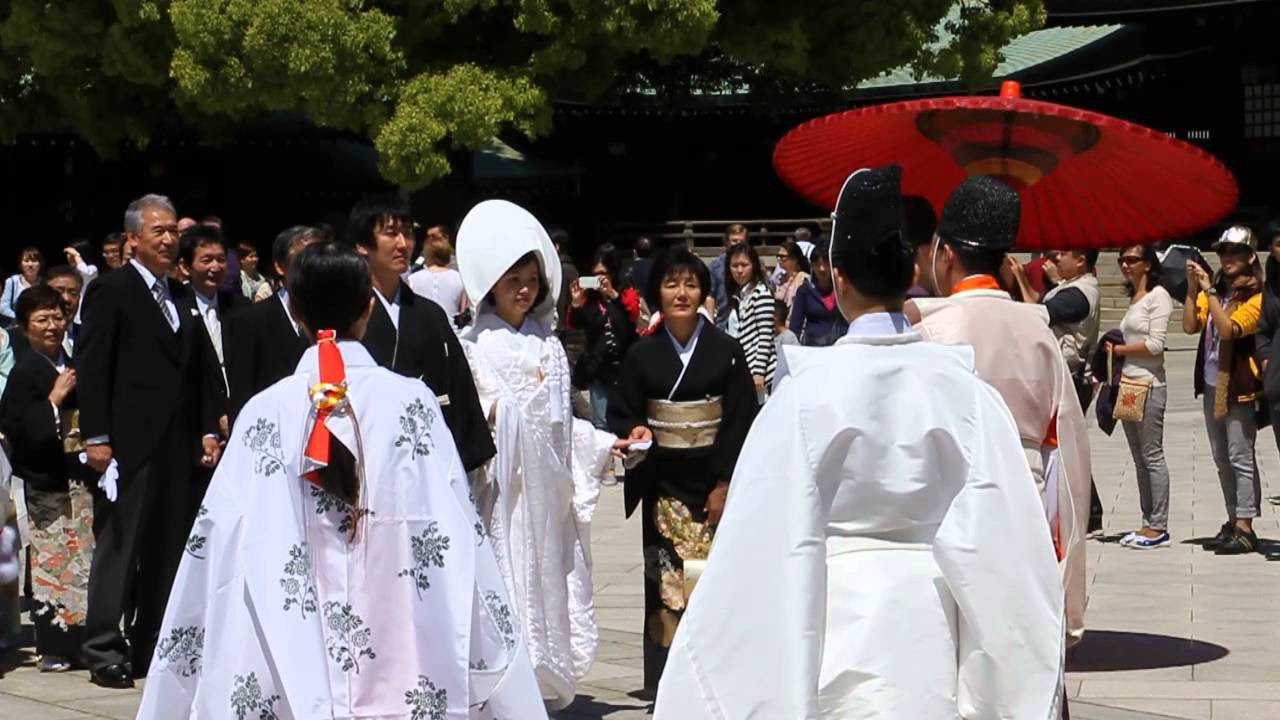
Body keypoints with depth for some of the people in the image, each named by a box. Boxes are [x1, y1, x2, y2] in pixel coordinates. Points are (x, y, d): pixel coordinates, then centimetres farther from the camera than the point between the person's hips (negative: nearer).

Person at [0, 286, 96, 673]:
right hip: (46, 480, -6)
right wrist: (54, 399, -18)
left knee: (84, 560, 7)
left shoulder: (75, 367, 10)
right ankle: (54, 648, 2)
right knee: (53, 560, -4)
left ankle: (80, 642, 16)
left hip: (81, 477, 6)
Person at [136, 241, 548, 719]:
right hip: (401, 650, 0)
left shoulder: (265, 412, -4)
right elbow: (455, 540, -6)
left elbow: (225, 544, -5)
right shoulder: (412, 402, -5)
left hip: (294, 660, 0)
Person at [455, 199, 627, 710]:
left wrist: (602, 444, 8)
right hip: (501, 480, -5)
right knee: (507, 573, -7)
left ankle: (546, 680, 14)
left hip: (548, 480, 5)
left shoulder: (548, 342, 14)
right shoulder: (475, 344, -1)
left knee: (549, 570, 6)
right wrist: (487, 416, -24)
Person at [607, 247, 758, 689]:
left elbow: (742, 421, 0)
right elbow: (621, 415, 9)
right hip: (663, 483, 1)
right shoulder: (642, 355, 3)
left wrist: (724, 484, -5)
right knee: (665, 579, -3)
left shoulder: (726, 352, 0)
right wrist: (634, 432, -14)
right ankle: (666, 679, 3)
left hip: (714, 482, -1)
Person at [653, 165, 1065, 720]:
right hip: (931, 619, 3)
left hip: (840, 614, -2)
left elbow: (772, 540, -12)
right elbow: (1002, 533, -7)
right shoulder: (962, 388, -5)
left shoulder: (810, 390, -12)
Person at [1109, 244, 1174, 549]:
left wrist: (1118, 349, -8)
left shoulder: (1158, 296, -6)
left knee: (1152, 456, -7)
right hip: (1128, 384, 9)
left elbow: (1155, 344, -14)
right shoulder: (1134, 298, 18)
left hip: (1149, 385, -9)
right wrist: (1113, 351, 1)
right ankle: (1149, 522, 13)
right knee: (1140, 458, 9)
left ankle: (1158, 527, -5)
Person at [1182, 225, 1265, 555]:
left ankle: (1245, 528, -6)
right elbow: (1190, 325, -1)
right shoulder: (1215, 290, 11)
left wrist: (1209, 291, -21)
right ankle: (1233, 521, 20)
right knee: (1222, 459, 13)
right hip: (1212, 384, 8)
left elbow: (1228, 329, -22)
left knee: (1240, 458, -7)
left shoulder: (1256, 297, -9)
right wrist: (1192, 287, -8)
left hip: (1238, 386, -8)